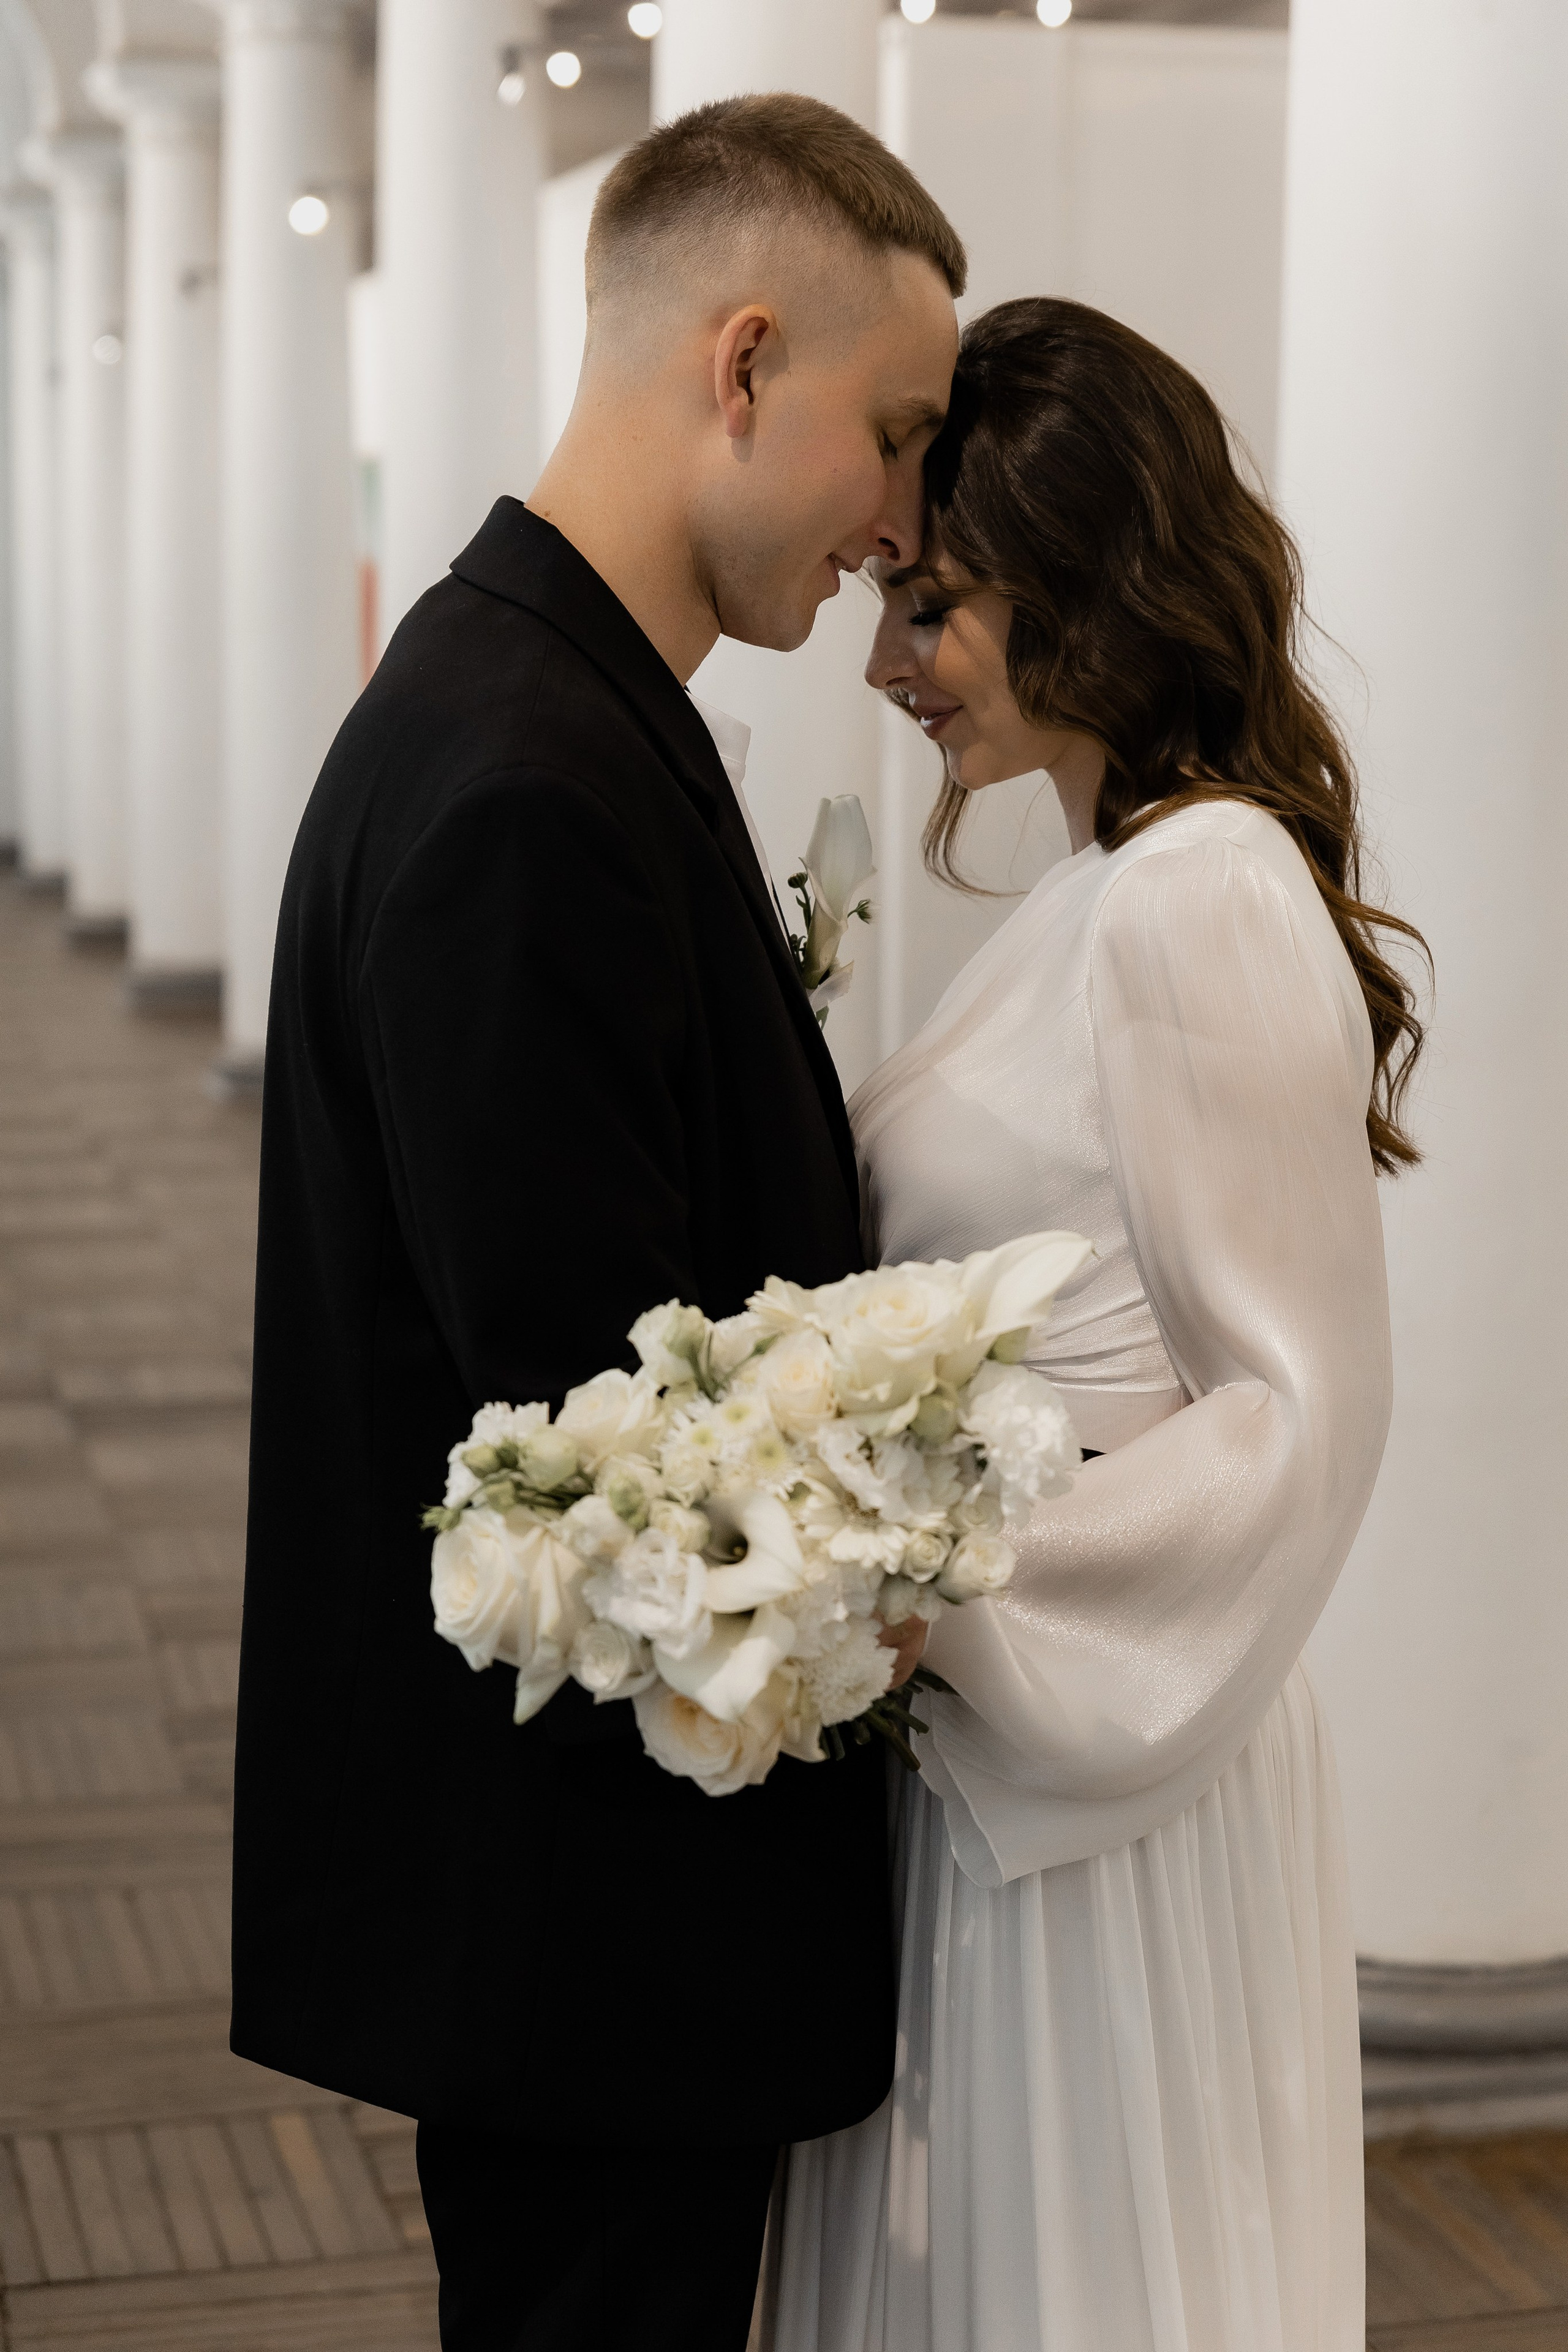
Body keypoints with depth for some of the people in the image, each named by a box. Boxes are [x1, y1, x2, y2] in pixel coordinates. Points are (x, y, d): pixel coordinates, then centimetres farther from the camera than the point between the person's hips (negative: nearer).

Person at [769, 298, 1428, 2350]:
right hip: (992, 1761, 9)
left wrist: (951, 1595, -24)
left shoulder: (1208, 897, -18)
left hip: (1111, 1791, -9)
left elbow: (1303, 1407, -20)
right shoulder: (1110, 887, 10)